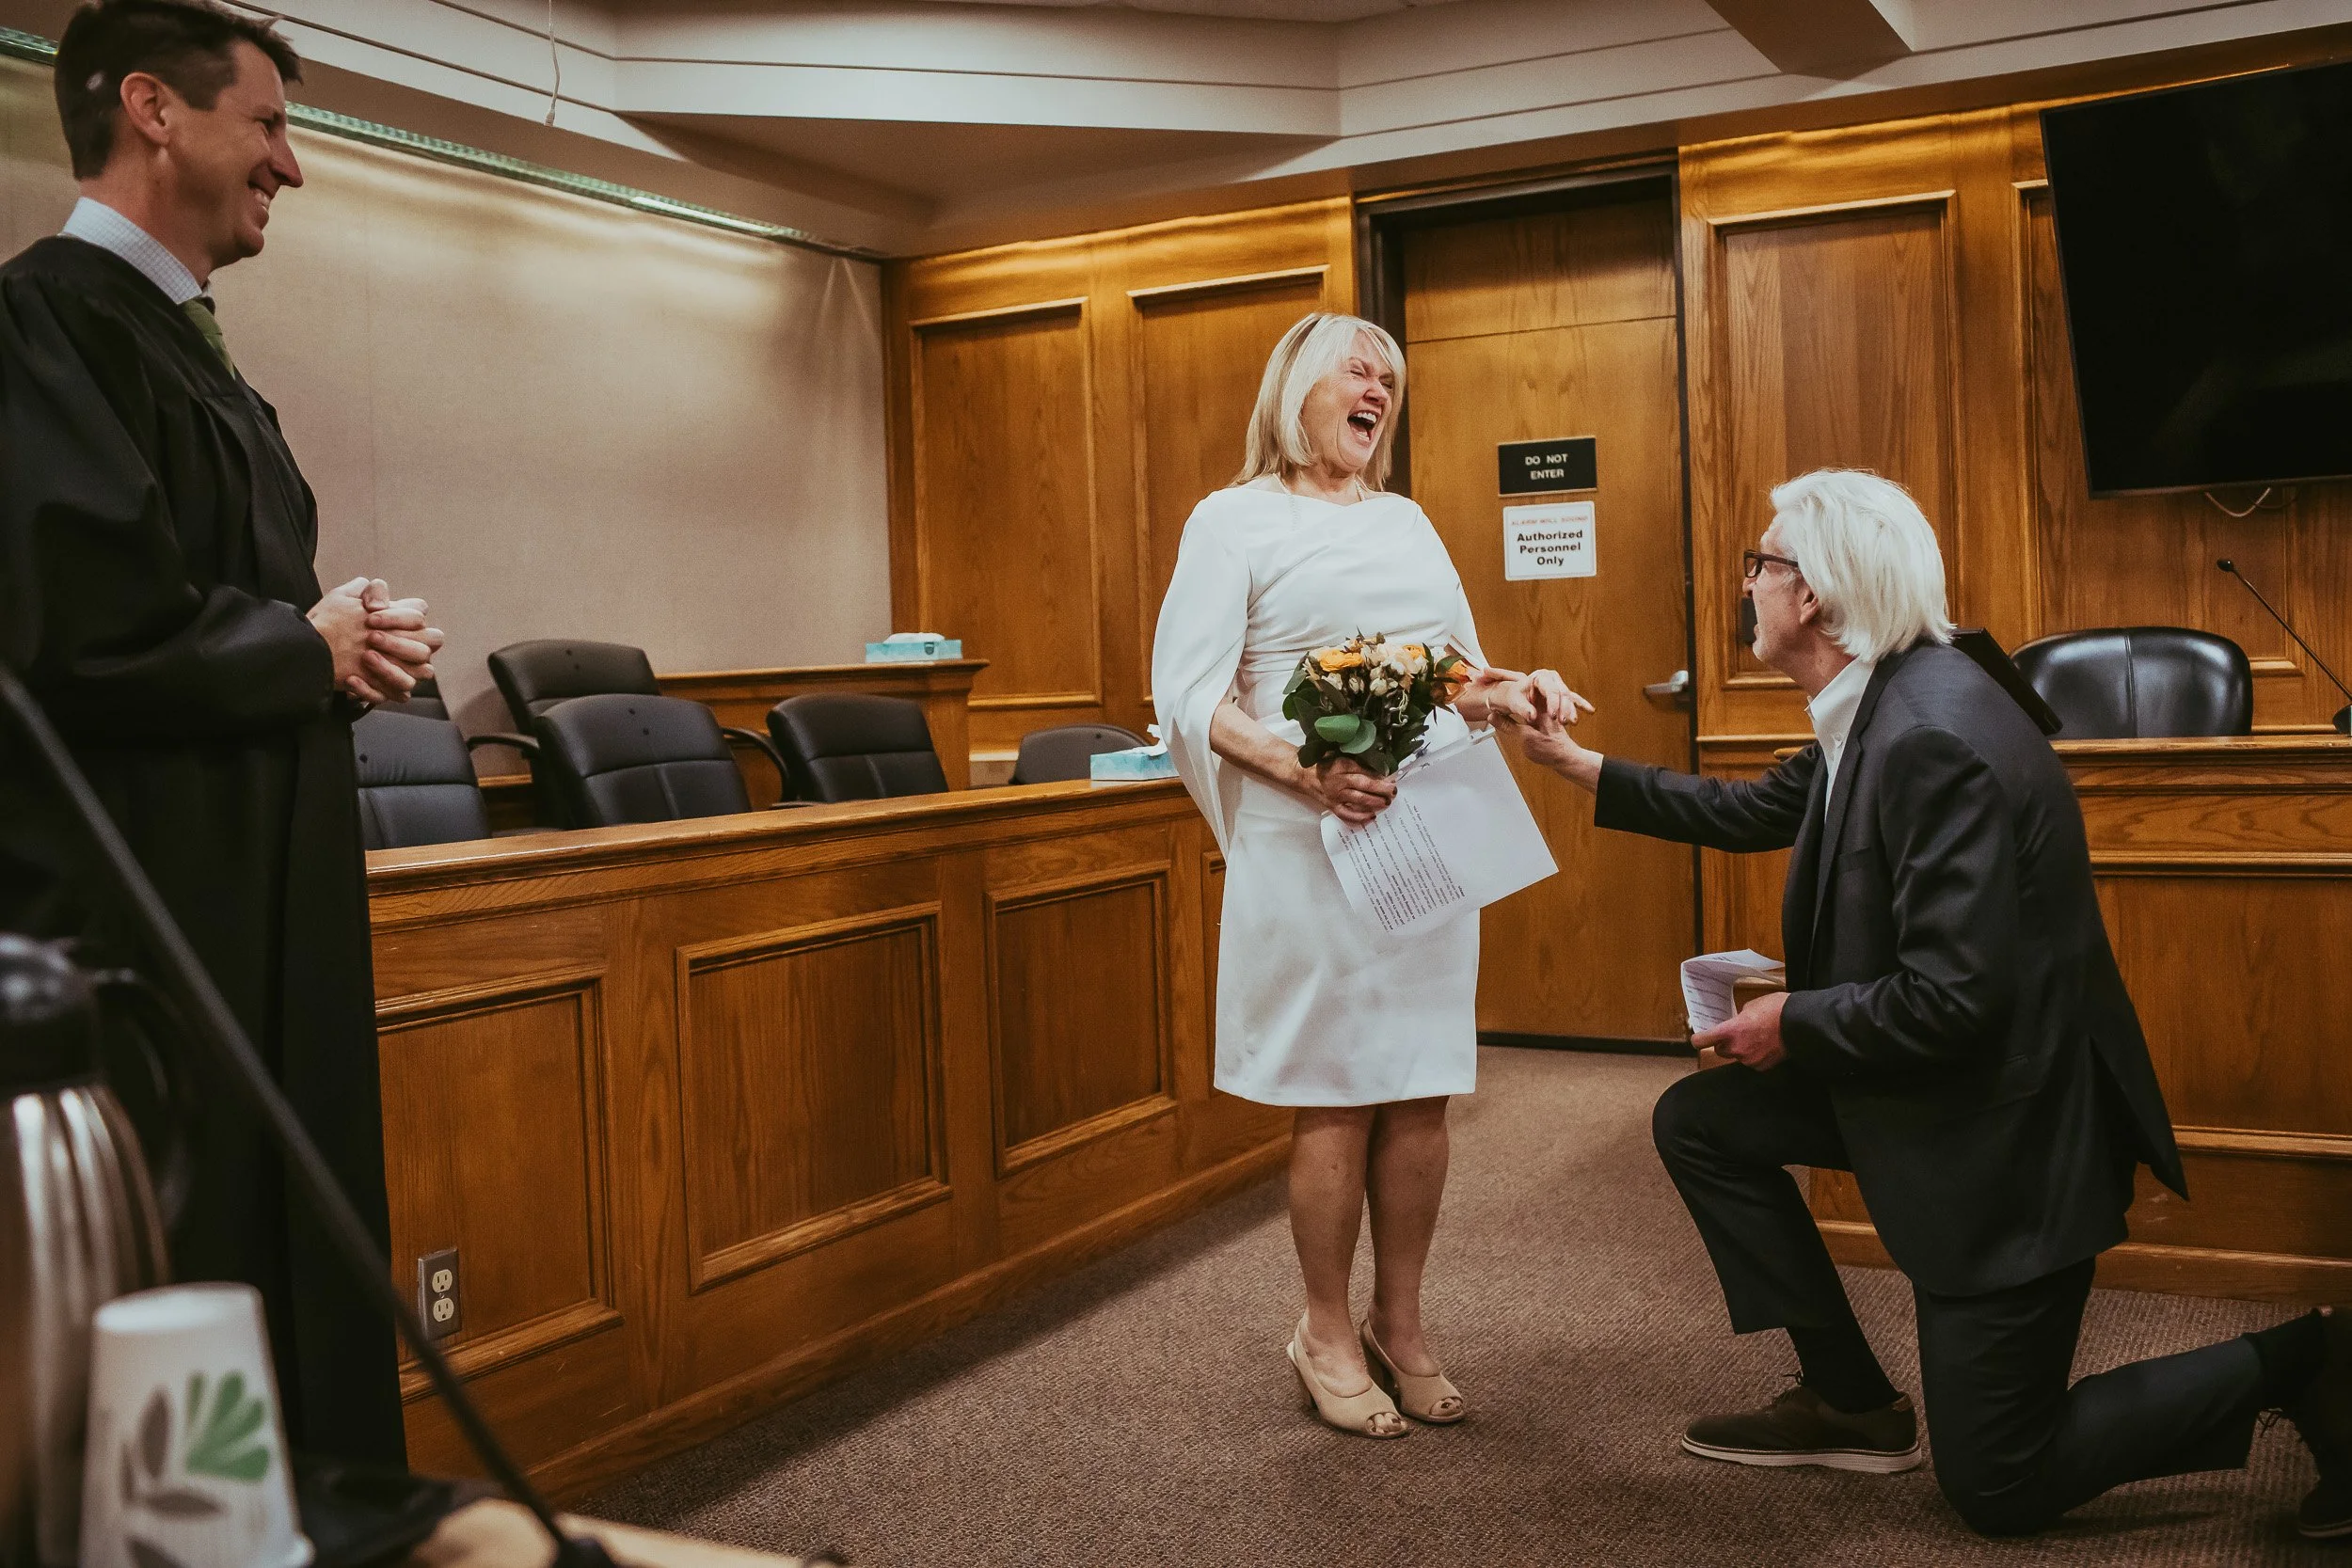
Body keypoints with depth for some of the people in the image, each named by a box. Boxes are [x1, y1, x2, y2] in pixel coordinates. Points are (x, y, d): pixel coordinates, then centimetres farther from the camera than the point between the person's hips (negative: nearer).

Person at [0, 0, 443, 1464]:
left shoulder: (182, 339, 17)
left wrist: (347, 635, 4)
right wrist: (314, 646, -9)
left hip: (254, 900, 10)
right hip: (131, 909, -10)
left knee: (284, 1271, 14)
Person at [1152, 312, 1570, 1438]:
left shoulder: (1408, 522, 19)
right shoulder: (1235, 520, 1)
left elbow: (1460, 674, 22)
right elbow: (1189, 693, -7)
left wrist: (1501, 695, -2)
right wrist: (1300, 770, -22)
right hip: (1309, 841, -5)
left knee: (1422, 1091, 7)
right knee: (1335, 1097, -1)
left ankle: (1400, 1324, 22)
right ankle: (1329, 1335, 16)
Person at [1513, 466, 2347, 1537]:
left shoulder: (1937, 737, -29)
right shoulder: (1878, 706, 1)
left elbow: (1949, 1000, -30)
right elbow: (1760, 811, 18)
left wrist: (1793, 1026, -14)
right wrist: (1581, 767, 19)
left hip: (2008, 1126, -9)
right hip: (1929, 1079, 9)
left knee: (1997, 1490, 1)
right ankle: (1852, 1404, 18)